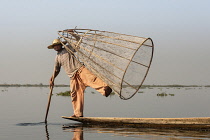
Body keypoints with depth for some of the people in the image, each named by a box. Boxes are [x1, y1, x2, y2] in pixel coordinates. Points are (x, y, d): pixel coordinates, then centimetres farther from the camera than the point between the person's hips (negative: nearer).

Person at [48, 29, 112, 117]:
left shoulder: (68, 48, 13)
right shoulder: (57, 57, 24)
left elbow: (79, 41, 9)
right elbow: (56, 70, 31)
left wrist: (73, 34, -4)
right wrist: (52, 78, 19)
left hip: (79, 70, -4)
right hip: (72, 76, 4)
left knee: (90, 79, -29)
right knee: (75, 94, 0)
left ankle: (105, 89, -50)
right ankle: (78, 113, 5)